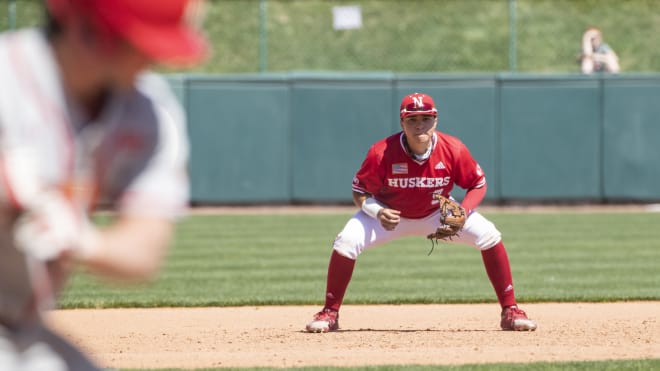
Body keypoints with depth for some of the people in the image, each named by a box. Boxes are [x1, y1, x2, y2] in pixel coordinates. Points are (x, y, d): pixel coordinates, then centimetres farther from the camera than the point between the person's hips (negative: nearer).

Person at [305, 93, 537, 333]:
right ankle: (330, 314, -6)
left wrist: (463, 213, -28)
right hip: (391, 214, -1)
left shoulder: (453, 150, -25)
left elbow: (477, 184, -9)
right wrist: (377, 212, -36)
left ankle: (510, 312, -6)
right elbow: (360, 192, -15)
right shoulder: (382, 153, -28)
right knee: (346, 242, -25)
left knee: (488, 235, -18)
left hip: (438, 214, 1)